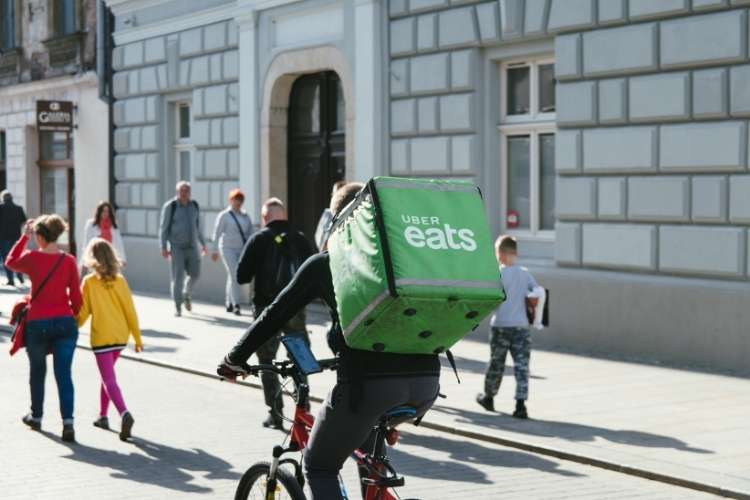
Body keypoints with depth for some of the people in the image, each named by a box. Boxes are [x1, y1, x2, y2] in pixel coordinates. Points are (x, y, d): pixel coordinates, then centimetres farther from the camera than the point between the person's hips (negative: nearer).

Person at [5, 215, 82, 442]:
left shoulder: (32, 258, -8)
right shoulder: (69, 261, -3)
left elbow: (10, 261, 15)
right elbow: (76, 297, 1)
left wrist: (25, 236, 18)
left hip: (37, 323, -1)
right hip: (65, 322, 1)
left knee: (37, 371, 19)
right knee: (64, 374, 1)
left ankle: (36, 416, 35)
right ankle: (68, 421, -11)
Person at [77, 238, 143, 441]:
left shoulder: (89, 282, -9)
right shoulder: (119, 280, 1)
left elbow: (83, 312, -5)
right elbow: (130, 310, 2)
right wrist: (137, 337, 9)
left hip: (101, 337, -5)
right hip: (121, 336, 5)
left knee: (109, 379, -7)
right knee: (107, 375, 23)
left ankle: (124, 414, -28)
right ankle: (103, 416, 28)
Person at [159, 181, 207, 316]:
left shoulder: (194, 205, 5)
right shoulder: (170, 206, -8)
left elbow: (199, 226, 16)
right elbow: (163, 228, -6)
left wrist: (203, 244, 16)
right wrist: (163, 248, -11)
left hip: (192, 246, 4)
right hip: (176, 247, -4)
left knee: (195, 274, 4)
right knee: (177, 276, -7)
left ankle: (187, 295, 32)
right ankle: (178, 306, 0)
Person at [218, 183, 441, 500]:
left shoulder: (323, 264, 12)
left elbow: (274, 316, 14)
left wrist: (235, 360, 26)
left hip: (368, 381, -4)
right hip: (426, 381, 4)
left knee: (319, 468, 16)